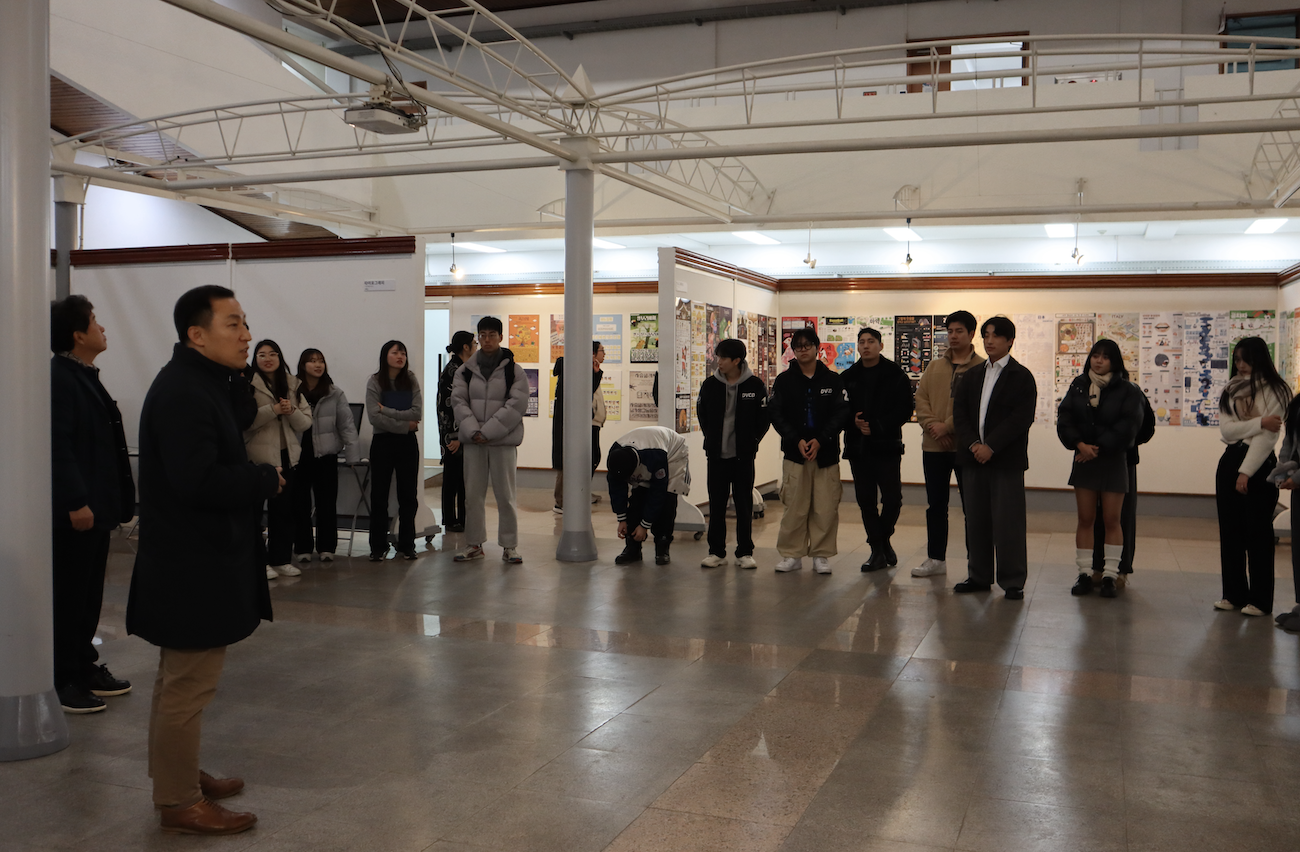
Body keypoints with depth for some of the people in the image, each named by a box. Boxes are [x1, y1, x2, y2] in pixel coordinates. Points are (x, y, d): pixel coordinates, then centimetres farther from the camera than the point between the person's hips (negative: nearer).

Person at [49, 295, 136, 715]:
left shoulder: (86, 376, 15)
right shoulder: (59, 377, -14)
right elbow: (58, 445, -21)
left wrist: (115, 501, 16)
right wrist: (75, 503, -23)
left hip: (95, 506, 9)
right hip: (75, 510, -9)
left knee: (89, 593, 16)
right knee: (68, 596, 0)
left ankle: (85, 668, 26)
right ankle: (63, 681, 9)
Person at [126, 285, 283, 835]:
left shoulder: (202, 385, 13)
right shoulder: (183, 393, -22)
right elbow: (199, 481, -30)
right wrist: (267, 481, -18)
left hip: (196, 563, 11)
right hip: (192, 568, -11)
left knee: (181, 680, 22)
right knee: (187, 685, 0)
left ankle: (180, 775, 38)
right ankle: (180, 804, 12)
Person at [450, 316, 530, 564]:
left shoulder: (514, 371, -1)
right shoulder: (465, 371, 8)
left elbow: (516, 404, -9)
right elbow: (458, 401, 1)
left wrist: (488, 431, -14)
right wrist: (472, 430, -14)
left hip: (503, 440, -3)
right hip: (473, 441, 3)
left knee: (506, 495, 0)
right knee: (473, 494, 8)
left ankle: (509, 546, 9)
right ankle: (474, 544, 18)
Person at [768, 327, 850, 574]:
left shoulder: (832, 380, 5)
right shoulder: (784, 380, 7)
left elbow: (842, 413, -2)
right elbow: (776, 414, 2)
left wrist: (820, 440, -12)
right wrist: (797, 440, -10)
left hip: (826, 453, 0)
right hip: (794, 452, 0)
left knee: (825, 508, 0)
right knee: (794, 506, -1)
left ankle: (821, 554, 12)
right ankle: (792, 554, 10)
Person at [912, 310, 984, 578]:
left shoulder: (982, 367, -4)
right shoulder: (935, 367, 13)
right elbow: (920, 398, 6)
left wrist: (949, 426, -16)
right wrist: (932, 425, -9)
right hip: (934, 446, 5)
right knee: (935, 505, 12)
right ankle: (936, 559, 22)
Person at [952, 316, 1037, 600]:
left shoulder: (1021, 376, -1)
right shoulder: (973, 376, 15)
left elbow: (1021, 418, -11)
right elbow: (960, 412, 8)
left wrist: (991, 446, -17)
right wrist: (972, 443, -8)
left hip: (1006, 459, -5)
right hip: (974, 457, 5)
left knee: (1008, 522, -3)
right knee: (976, 520, 9)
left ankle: (1013, 581, 6)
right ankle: (979, 576, 20)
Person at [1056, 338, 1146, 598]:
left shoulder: (1127, 390, -3)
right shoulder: (1078, 385, 6)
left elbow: (1127, 427, -12)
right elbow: (1064, 418, -1)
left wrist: (1098, 448, -15)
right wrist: (1080, 445, -15)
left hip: (1113, 460, -2)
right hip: (1084, 459, 3)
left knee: (1111, 520, 1)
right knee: (1085, 519, 5)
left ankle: (1110, 574, 8)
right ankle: (1085, 572, 11)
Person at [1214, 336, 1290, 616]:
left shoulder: (1275, 391, -5)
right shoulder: (1231, 390, 11)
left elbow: (1268, 437, -12)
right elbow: (1226, 430, -3)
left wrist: (1246, 471, -16)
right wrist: (1260, 422, -16)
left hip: (1259, 465, -6)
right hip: (1229, 461, 6)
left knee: (1258, 533, -2)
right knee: (1230, 530, 7)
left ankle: (1260, 600, 4)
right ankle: (1234, 594, 15)